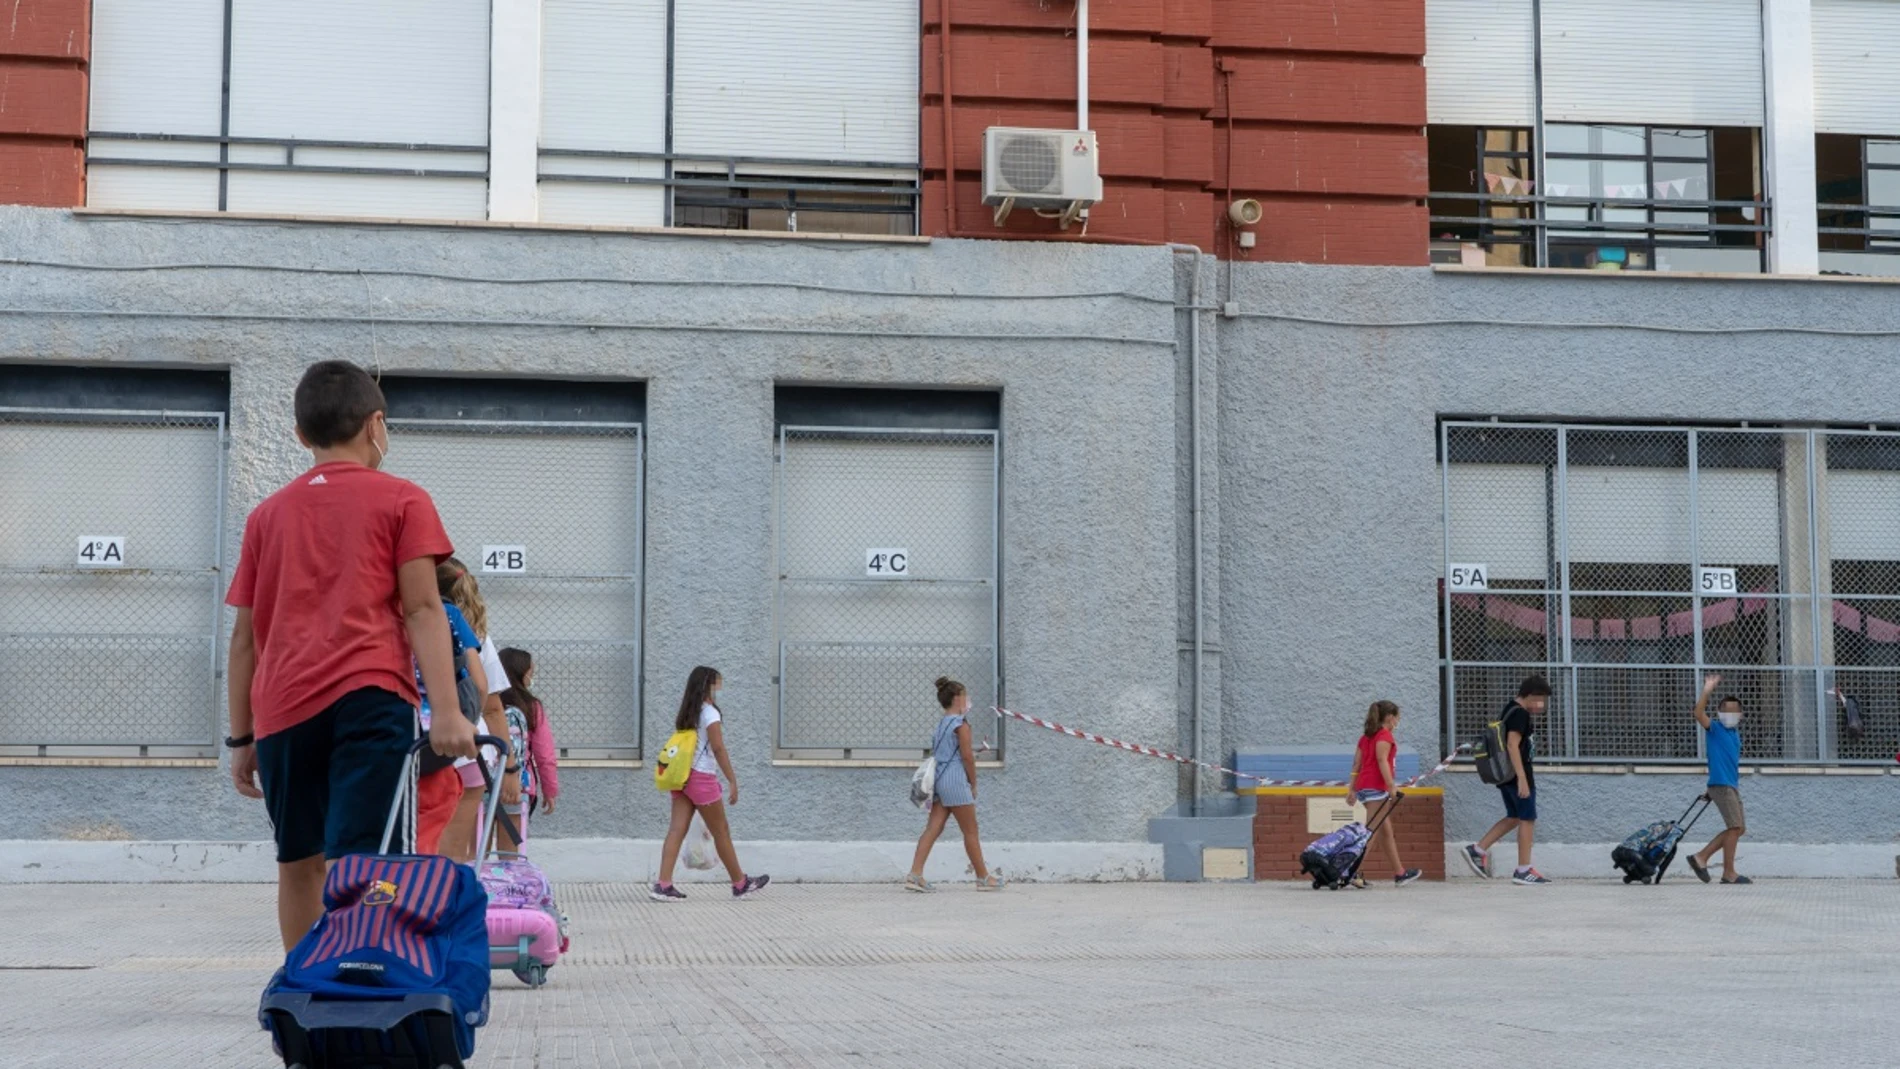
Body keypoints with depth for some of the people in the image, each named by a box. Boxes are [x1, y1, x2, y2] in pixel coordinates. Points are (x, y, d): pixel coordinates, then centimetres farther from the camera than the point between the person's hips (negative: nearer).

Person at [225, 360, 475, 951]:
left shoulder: (268, 515, 19)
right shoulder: (402, 501, 8)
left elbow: (245, 636, 17)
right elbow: (422, 609, -3)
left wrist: (241, 736, 21)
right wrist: (447, 710, -9)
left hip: (283, 708, 4)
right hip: (369, 697, -4)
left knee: (300, 862, 15)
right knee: (353, 859, -10)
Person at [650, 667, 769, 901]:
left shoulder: (687, 713, 14)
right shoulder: (709, 712, -10)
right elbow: (718, 748, -15)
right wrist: (732, 781, -14)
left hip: (682, 775, 7)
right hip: (702, 777, -7)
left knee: (677, 830, -1)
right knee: (721, 832, 4)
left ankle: (663, 884, -12)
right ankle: (741, 884, 15)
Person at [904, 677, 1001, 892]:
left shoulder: (940, 723, 15)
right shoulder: (961, 723, -11)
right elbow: (966, 756, -14)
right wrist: (973, 783, -5)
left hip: (939, 778, 8)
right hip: (956, 780, -8)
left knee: (933, 829, 2)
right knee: (970, 832, 3)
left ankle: (915, 874, -8)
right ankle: (983, 878, 12)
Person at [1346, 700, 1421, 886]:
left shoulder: (1366, 736, 19)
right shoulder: (1384, 735, -6)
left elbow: (1356, 764, 15)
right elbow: (1382, 760, -19)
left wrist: (1351, 789, 13)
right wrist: (1392, 786, -24)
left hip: (1363, 786, 9)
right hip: (1377, 787, -9)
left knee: (1386, 832, 15)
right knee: (1371, 833, -11)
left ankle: (1400, 873, 23)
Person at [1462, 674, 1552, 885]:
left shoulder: (1509, 710, 15)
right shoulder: (1520, 714, -15)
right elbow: (1512, 745, -24)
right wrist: (1522, 778, -26)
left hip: (1505, 775, 10)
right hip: (1517, 774, -10)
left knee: (1514, 817, 17)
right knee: (1527, 819, -2)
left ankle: (1477, 850, 12)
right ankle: (1523, 870, 0)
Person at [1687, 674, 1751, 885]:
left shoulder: (1735, 734, 17)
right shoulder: (1715, 729, -4)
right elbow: (1699, 713, -22)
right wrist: (1707, 691, -31)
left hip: (1732, 786, 9)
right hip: (1720, 785, -9)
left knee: (1738, 829, 11)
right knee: (1735, 827, -11)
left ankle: (1701, 858, 15)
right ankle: (1729, 873, -5)